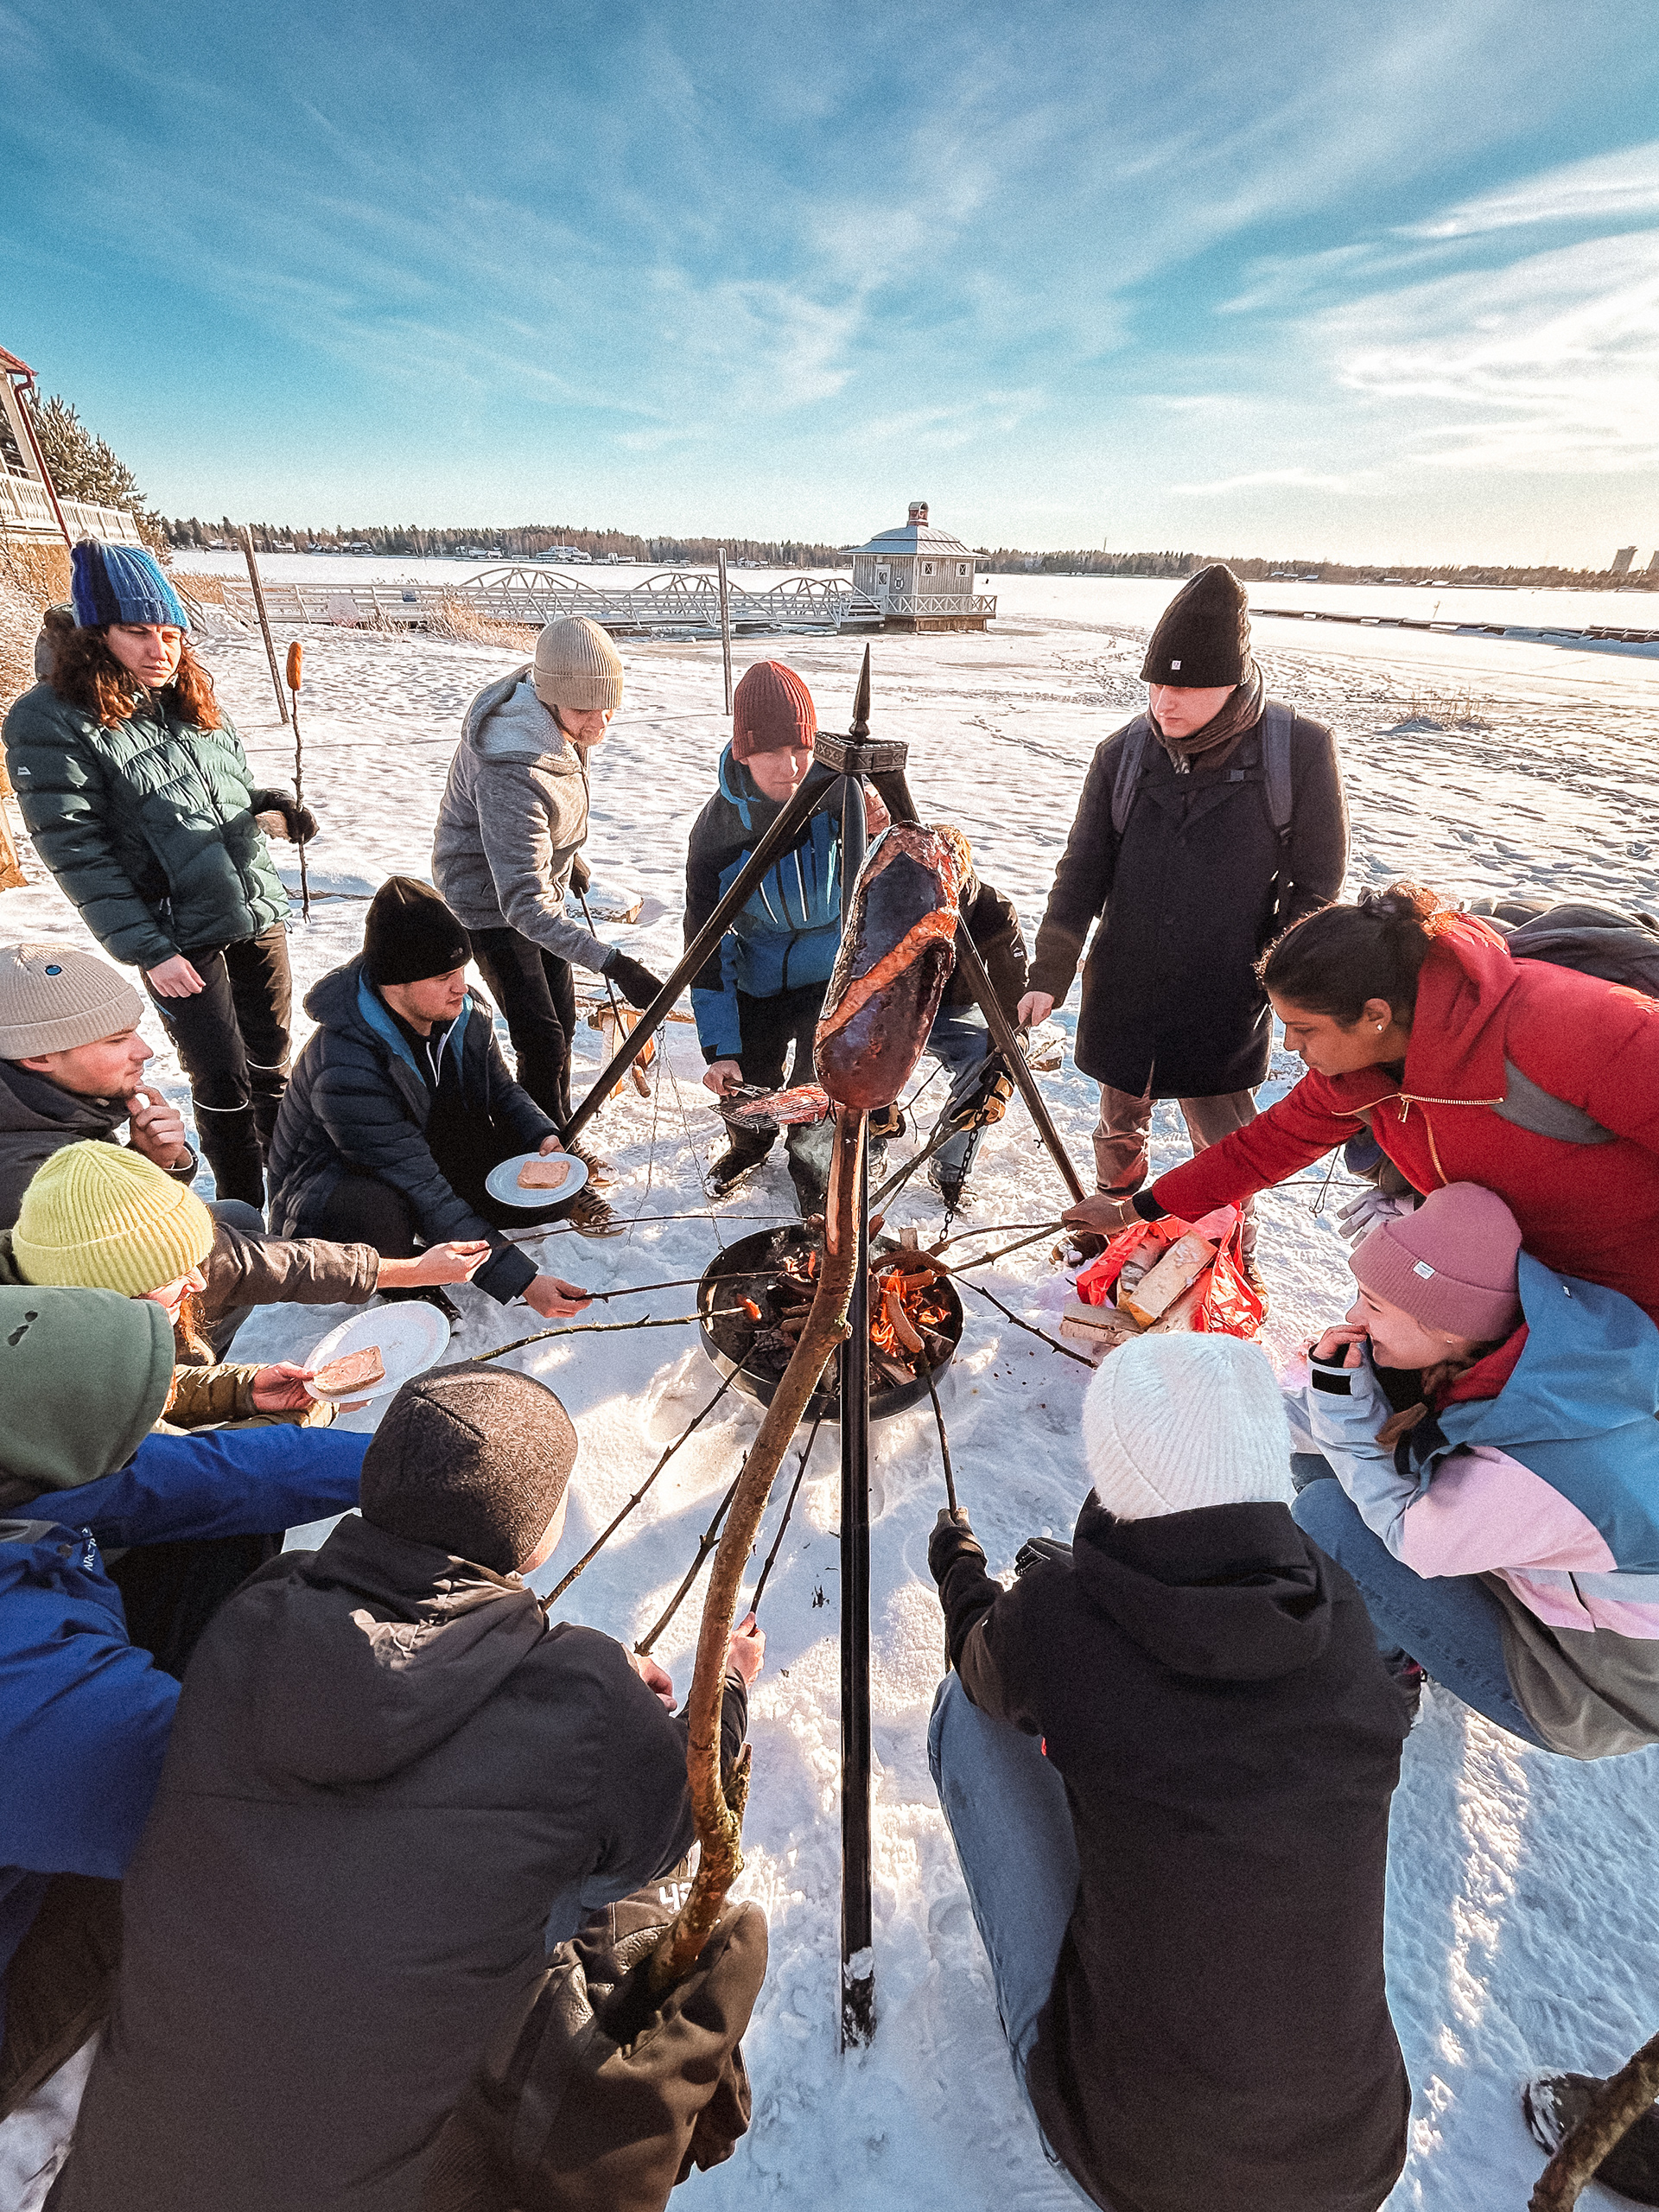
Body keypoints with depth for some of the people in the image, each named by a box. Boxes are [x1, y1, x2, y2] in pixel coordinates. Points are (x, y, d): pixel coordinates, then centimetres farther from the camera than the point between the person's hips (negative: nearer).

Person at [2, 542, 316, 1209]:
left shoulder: (191, 701, 9)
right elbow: (76, 851, -13)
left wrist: (276, 803, 1)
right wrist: (147, 951, -17)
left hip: (259, 912, 6)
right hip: (181, 939, -5)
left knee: (272, 1059, 14)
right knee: (223, 1080, 1)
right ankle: (245, 1212, 19)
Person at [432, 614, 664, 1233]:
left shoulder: (555, 716, -13)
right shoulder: (511, 770, -39)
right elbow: (522, 904, -42)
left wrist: (568, 853, 20)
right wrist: (612, 962, -50)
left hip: (535, 877, 8)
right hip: (490, 902, -8)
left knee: (562, 1019, 16)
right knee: (542, 1040, -7)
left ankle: (559, 1139, 36)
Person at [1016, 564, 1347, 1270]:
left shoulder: (1300, 749, -10)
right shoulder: (1125, 751, -3)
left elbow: (1314, 886, -4)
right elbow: (1081, 873, -2)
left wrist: (1274, 985, -7)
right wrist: (1049, 975, -10)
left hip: (1224, 1003, -2)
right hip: (1122, 992, 3)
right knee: (1120, 1125, 19)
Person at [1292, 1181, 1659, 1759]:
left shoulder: (1514, 1482, -39)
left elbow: (1404, 1530, -17)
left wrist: (1345, 1392, -23)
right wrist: (1340, 1381, -21)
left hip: (1586, 1695, -7)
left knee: (1325, 1513, -19)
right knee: (1315, 1468, 1)